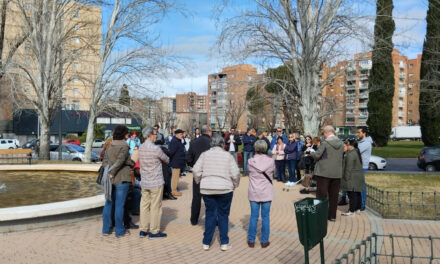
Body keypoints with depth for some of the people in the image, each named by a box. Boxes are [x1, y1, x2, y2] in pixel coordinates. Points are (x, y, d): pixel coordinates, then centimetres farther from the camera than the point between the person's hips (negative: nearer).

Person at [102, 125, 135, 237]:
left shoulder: (109, 146, 8)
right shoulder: (124, 147, -13)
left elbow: (105, 161, 7)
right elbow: (120, 161, -22)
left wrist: (107, 173, 8)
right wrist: (112, 173, -14)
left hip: (110, 179, 7)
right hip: (122, 179, -6)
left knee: (108, 203, 15)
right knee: (119, 205, 2)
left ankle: (106, 229, 23)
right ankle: (119, 231, 12)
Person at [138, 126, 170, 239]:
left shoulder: (141, 147, 3)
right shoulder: (155, 148, -18)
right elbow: (166, 160, -4)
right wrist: (167, 159, 19)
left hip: (144, 182, 7)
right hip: (156, 182, -7)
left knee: (144, 205, 13)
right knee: (155, 206, 3)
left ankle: (143, 230, 21)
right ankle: (154, 231, 11)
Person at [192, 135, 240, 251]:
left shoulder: (205, 154, 3)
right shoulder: (228, 156, -1)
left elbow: (196, 170, -2)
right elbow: (235, 173, -6)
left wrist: (199, 182, 14)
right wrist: (235, 185, 11)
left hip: (207, 189, 2)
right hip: (225, 189, -1)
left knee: (210, 214, 12)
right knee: (223, 215, 10)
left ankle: (206, 243, 16)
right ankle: (224, 243, 15)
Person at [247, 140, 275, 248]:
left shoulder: (251, 161, -9)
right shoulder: (270, 161, -9)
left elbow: (249, 172, 4)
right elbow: (273, 172, 6)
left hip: (254, 193, 1)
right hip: (267, 193, 0)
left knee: (254, 216, 9)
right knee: (265, 216, 8)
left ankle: (251, 240, 18)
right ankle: (264, 241, 16)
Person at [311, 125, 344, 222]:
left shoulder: (325, 143, -14)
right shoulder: (341, 143, 4)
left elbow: (317, 155, -14)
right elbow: (341, 156, 11)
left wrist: (311, 153, 6)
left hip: (324, 172, -5)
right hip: (337, 173, 6)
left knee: (321, 194, 3)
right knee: (333, 195, 13)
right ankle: (332, 216, 19)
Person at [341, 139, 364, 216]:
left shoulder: (350, 154, -19)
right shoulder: (357, 153, 14)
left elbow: (349, 168, -20)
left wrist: (346, 178, -16)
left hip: (352, 179, -10)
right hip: (359, 177, 10)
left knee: (352, 194, -5)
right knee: (357, 193, 15)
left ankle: (351, 210, -2)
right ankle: (358, 208, 23)